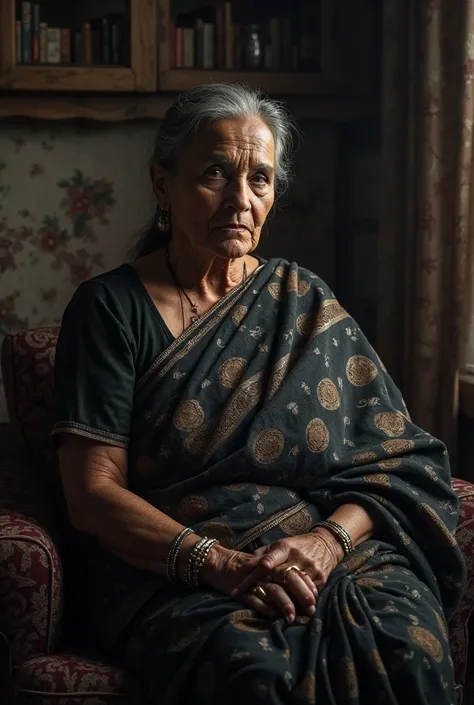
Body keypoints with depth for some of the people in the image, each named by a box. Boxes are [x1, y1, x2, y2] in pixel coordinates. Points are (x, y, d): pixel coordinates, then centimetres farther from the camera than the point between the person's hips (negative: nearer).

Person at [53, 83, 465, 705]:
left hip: (333, 552, 3)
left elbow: (399, 463, 8)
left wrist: (327, 540, -13)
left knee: (409, 649, -31)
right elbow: (92, 494, -4)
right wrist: (222, 563, -19)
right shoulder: (111, 308, 6)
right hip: (171, 574, -2)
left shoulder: (304, 302, 16)